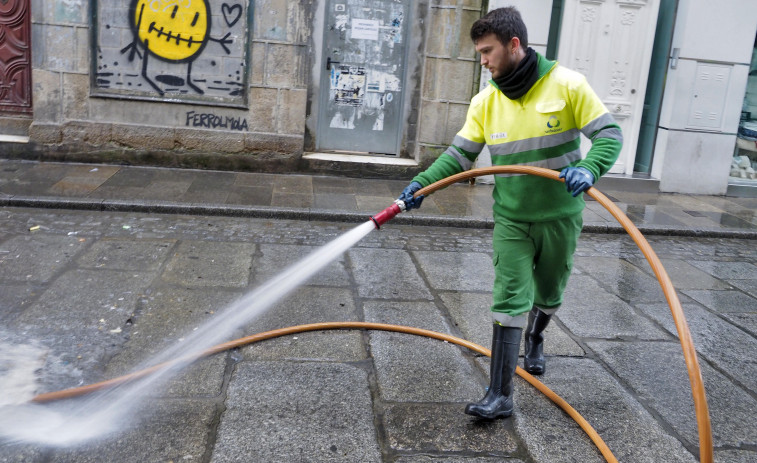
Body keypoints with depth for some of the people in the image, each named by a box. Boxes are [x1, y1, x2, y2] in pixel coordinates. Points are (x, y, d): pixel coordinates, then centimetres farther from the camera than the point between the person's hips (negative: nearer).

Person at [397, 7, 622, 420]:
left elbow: (609, 135, -10)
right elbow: (459, 154, 0)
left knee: (548, 296, 18)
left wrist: (588, 169, -30)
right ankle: (500, 396, -1)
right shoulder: (485, 102, -2)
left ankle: (535, 338, 52)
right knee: (509, 301, -5)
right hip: (511, 220, 1)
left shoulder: (566, 85, -12)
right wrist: (421, 184, -14)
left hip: (559, 217, -1)